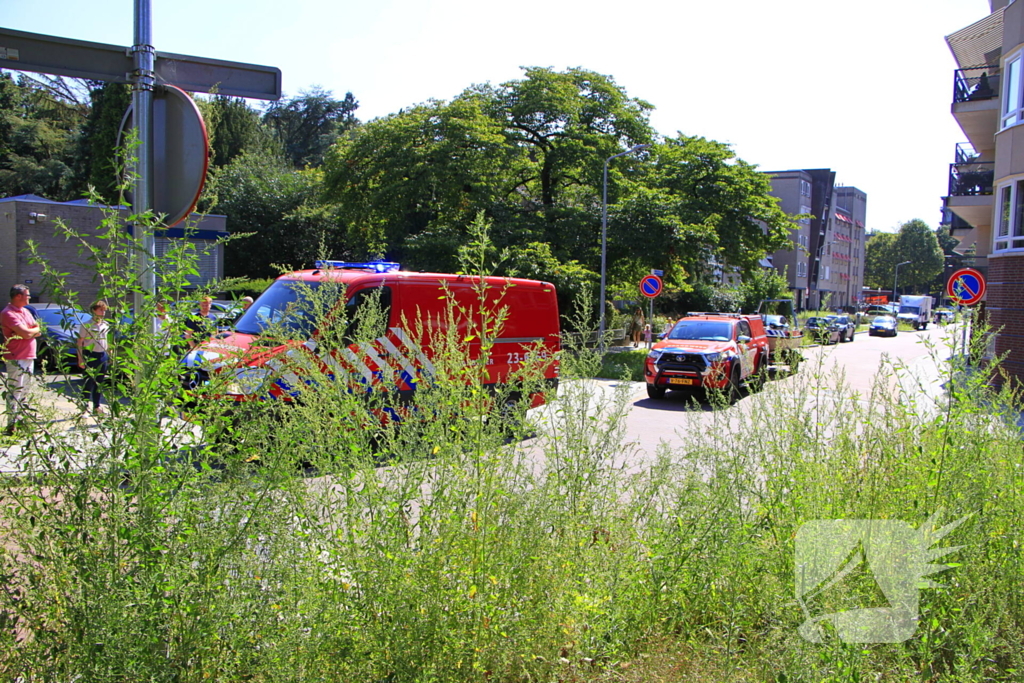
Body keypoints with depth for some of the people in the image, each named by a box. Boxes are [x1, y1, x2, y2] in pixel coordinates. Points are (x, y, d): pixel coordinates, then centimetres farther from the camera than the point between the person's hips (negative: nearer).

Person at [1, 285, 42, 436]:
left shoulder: (25, 311, 16)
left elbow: (38, 330, 12)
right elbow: (26, 333, -22)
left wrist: (30, 332, -9)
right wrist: (35, 329, -1)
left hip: (29, 357, 9)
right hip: (16, 359, -9)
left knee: (24, 392, 16)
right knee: (15, 391, -9)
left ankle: (22, 420, 26)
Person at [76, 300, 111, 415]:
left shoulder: (106, 325, 12)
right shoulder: (86, 325, -6)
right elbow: (80, 343, -7)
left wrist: (109, 355, 14)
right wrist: (80, 358, -12)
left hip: (103, 356, 6)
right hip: (90, 356, -6)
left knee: (100, 382, 10)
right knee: (89, 382, -7)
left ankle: (97, 406, 19)